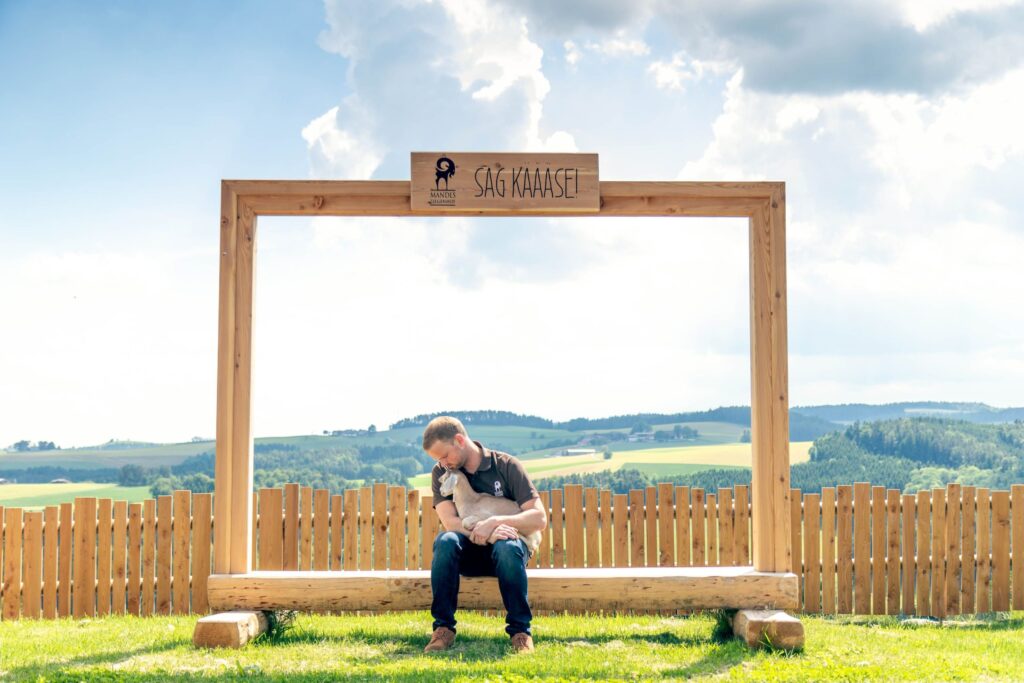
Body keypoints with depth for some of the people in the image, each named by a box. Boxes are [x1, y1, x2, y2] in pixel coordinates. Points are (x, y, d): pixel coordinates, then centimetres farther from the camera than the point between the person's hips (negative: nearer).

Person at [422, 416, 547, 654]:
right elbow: (449, 521, -15)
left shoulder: (506, 465, -7)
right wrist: (483, 533, -33)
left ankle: (521, 631, -27)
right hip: (468, 552, 2)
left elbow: (539, 518, -14)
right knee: (446, 540, -32)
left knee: (507, 547, -37)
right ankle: (443, 628, -27)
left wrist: (496, 522, -29)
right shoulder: (440, 473, -1)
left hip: (502, 549, -2)